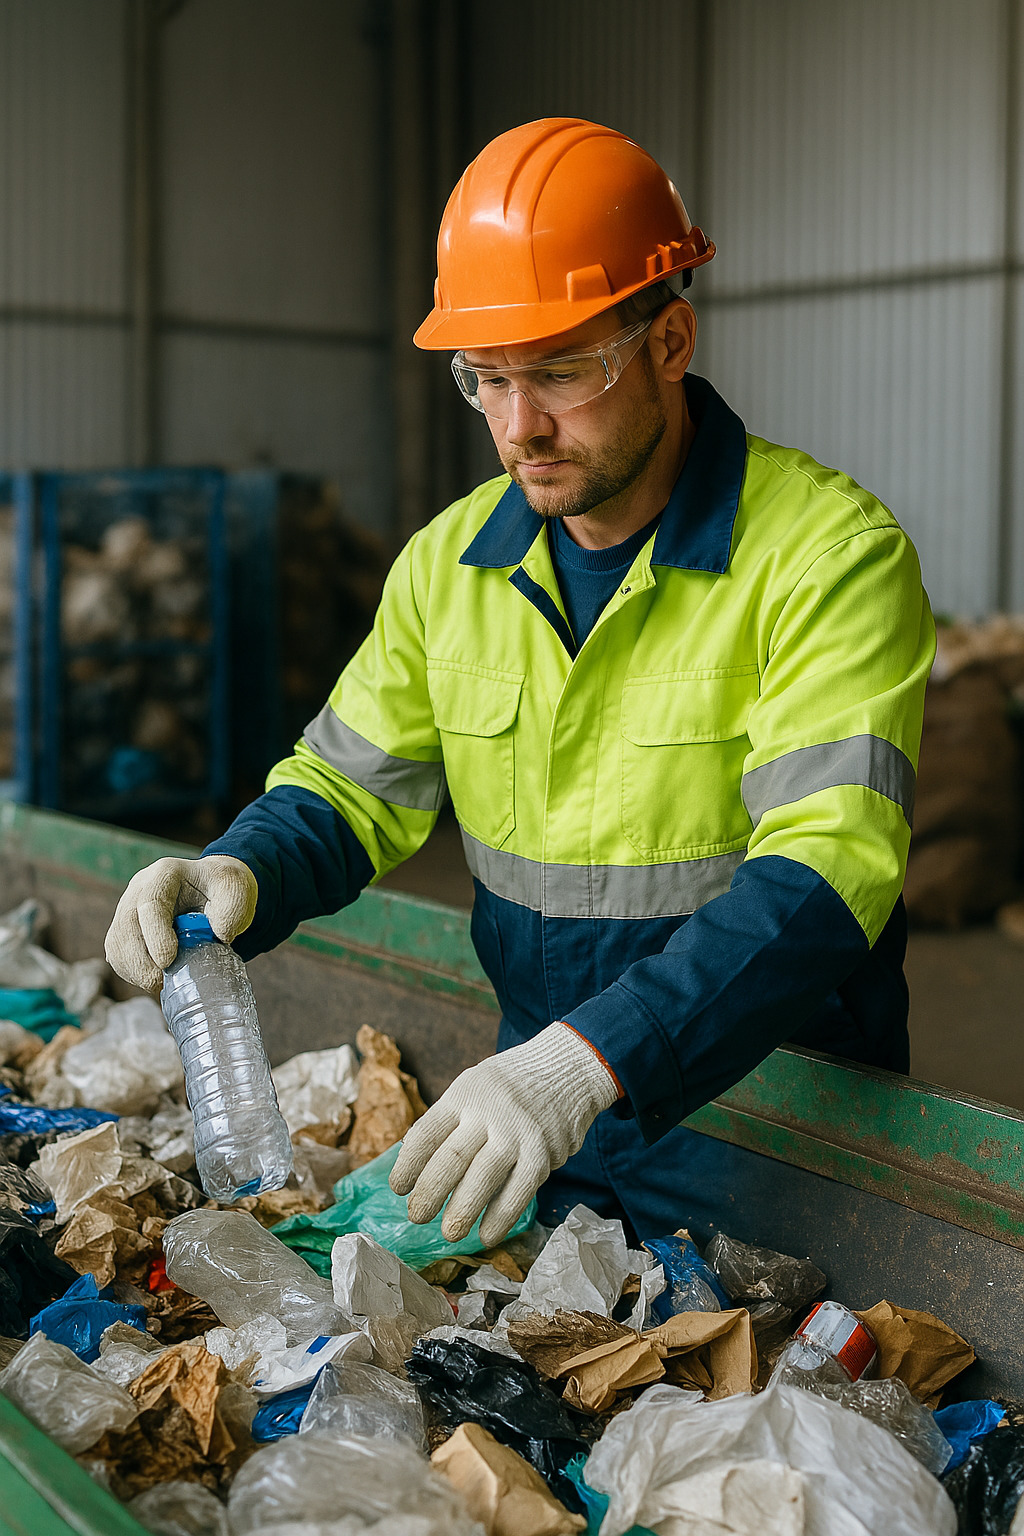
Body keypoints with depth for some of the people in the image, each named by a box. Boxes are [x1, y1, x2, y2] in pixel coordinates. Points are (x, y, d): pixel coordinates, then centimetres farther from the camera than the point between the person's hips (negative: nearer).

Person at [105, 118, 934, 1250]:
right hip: (525, 1118, 5)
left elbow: (825, 868, -25)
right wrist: (239, 877, -11)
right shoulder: (449, 563, 5)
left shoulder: (831, 552, -14)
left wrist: (588, 1062, -37)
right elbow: (349, 789, 12)